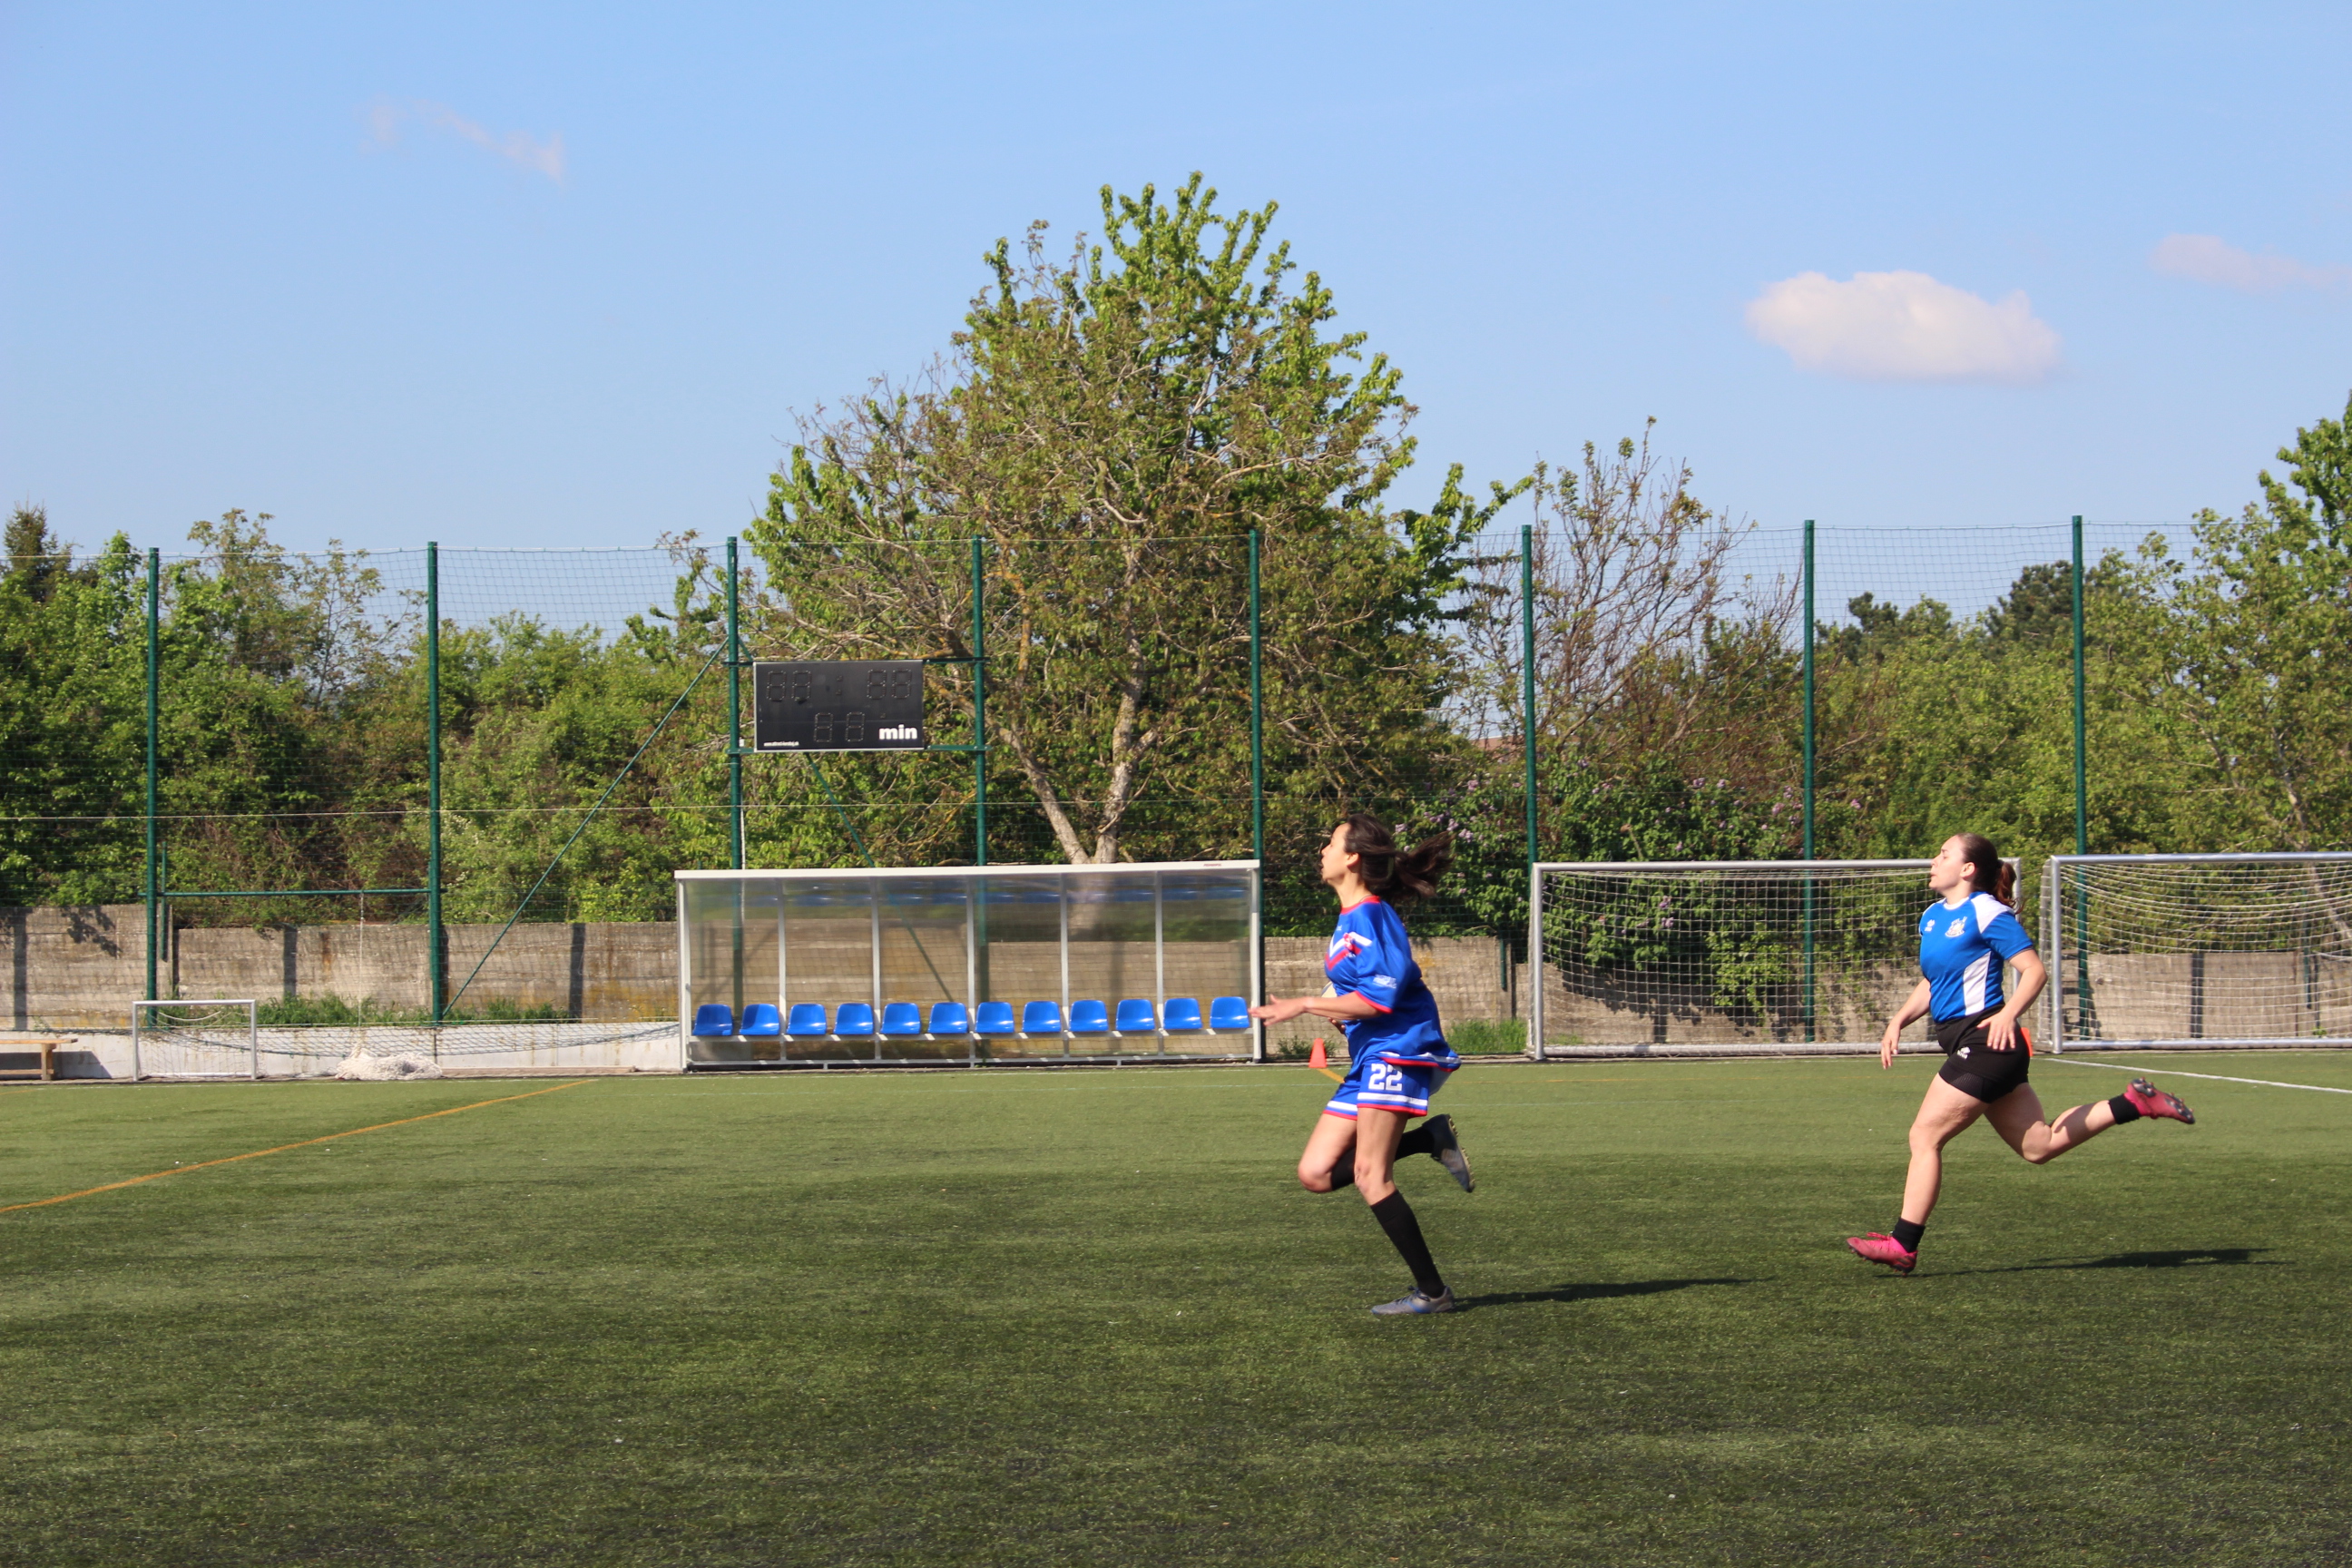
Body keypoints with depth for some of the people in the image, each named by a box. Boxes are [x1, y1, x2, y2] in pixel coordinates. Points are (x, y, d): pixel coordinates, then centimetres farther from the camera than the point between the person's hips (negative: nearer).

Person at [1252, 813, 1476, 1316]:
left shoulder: (1371, 916, -13)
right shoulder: (1348, 919, 17)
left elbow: (1378, 1000, -20)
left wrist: (1304, 1005, -16)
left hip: (1398, 1053, -10)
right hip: (1368, 1062, 10)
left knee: (1370, 1175, -13)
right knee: (1316, 1174, 2)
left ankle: (1432, 1291, -7)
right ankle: (1431, 1139, 6)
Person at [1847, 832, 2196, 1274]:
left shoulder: (1986, 913, -10)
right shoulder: (1932, 917, 15)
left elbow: (2036, 971, -14)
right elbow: (1929, 985, 27)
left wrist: (2008, 1014, -28)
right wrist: (1899, 1021, 12)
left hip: (1985, 1040, -9)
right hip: (1962, 1042, 9)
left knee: (1924, 1135, -9)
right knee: (2037, 1146, 11)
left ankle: (1903, 1244, -6)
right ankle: (2134, 1102, 19)